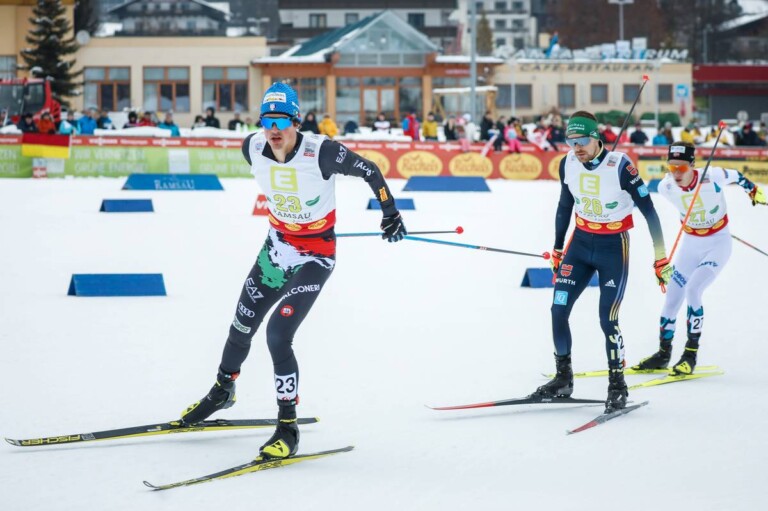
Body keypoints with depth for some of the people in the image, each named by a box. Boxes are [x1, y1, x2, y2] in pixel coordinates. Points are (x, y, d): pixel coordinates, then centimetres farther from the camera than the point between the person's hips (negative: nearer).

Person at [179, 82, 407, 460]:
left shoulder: (320, 152, -27)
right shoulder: (253, 149, -13)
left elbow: (370, 171, -11)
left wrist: (390, 213, -4)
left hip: (315, 257, -5)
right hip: (277, 246, 6)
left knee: (278, 335, -17)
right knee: (242, 325, 18)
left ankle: (288, 427, -6)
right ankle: (223, 390, 47)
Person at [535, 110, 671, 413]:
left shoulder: (620, 166, -20)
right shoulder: (568, 163, -5)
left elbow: (648, 211, -14)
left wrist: (661, 257, -13)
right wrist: (557, 249, 18)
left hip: (614, 248, -5)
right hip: (580, 243, 5)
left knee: (607, 320, -10)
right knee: (558, 311, -2)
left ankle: (617, 386, 8)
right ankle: (563, 380, 14)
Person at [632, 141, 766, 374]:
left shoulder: (712, 177, -26)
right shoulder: (666, 187, -14)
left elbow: (735, 176, -3)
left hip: (718, 244, -4)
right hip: (690, 244, 4)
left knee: (692, 290, -20)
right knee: (672, 296, 4)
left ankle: (691, 353, -10)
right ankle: (663, 353, 22)